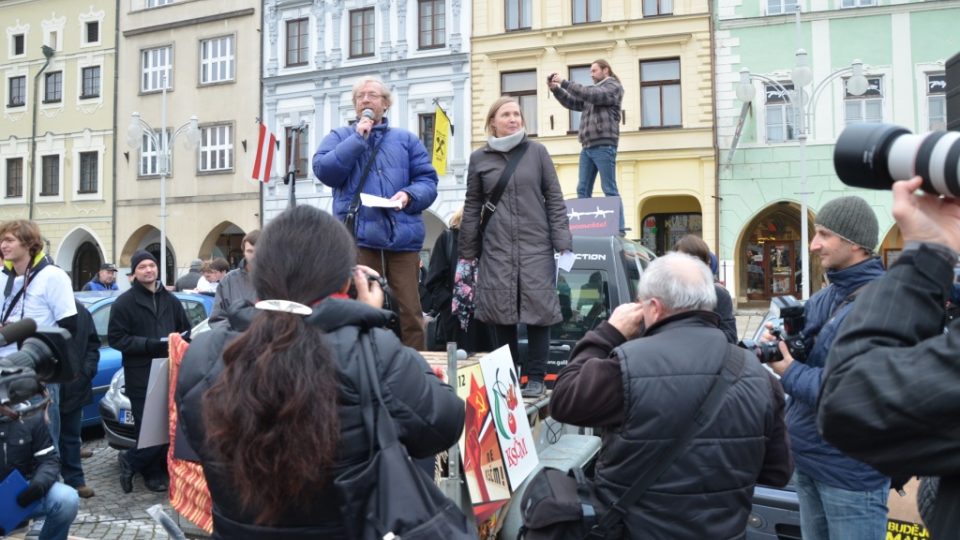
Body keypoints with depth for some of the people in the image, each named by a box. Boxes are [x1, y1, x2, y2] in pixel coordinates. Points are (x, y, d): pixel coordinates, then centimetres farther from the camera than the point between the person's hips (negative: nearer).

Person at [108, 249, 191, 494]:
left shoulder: (171, 300, 15)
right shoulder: (124, 302, 0)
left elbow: (186, 330, 21)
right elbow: (116, 338, -6)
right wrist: (150, 345, -16)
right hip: (141, 375, -4)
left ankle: (162, 469, 18)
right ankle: (152, 473, 17)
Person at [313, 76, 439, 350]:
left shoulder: (406, 139, 18)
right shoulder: (339, 137, 17)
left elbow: (428, 181, 10)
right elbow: (324, 171, -2)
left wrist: (409, 195, -12)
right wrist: (358, 138, -3)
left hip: (402, 237, 1)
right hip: (357, 237, -1)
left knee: (409, 311, 0)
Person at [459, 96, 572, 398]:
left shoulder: (537, 152, 5)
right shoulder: (479, 158, 8)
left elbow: (554, 200, 4)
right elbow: (472, 208, 10)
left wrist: (563, 245, -2)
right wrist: (467, 253, 9)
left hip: (536, 248, -1)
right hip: (496, 250, 1)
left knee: (538, 311, -2)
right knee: (502, 315, 3)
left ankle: (536, 378, 10)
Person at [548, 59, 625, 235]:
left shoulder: (613, 86, 2)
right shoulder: (594, 89, 25)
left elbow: (591, 95, -15)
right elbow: (572, 103, 23)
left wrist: (564, 82, -12)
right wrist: (555, 88, 8)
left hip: (604, 146, -8)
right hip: (587, 147, 8)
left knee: (609, 189, -8)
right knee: (583, 190, 5)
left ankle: (619, 229, -6)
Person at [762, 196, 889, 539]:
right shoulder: (825, 297, 6)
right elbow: (806, 351, 9)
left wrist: (789, 372, -17)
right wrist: (777, 341, -13)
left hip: (850, 471, -8)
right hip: (805, 457, 8)